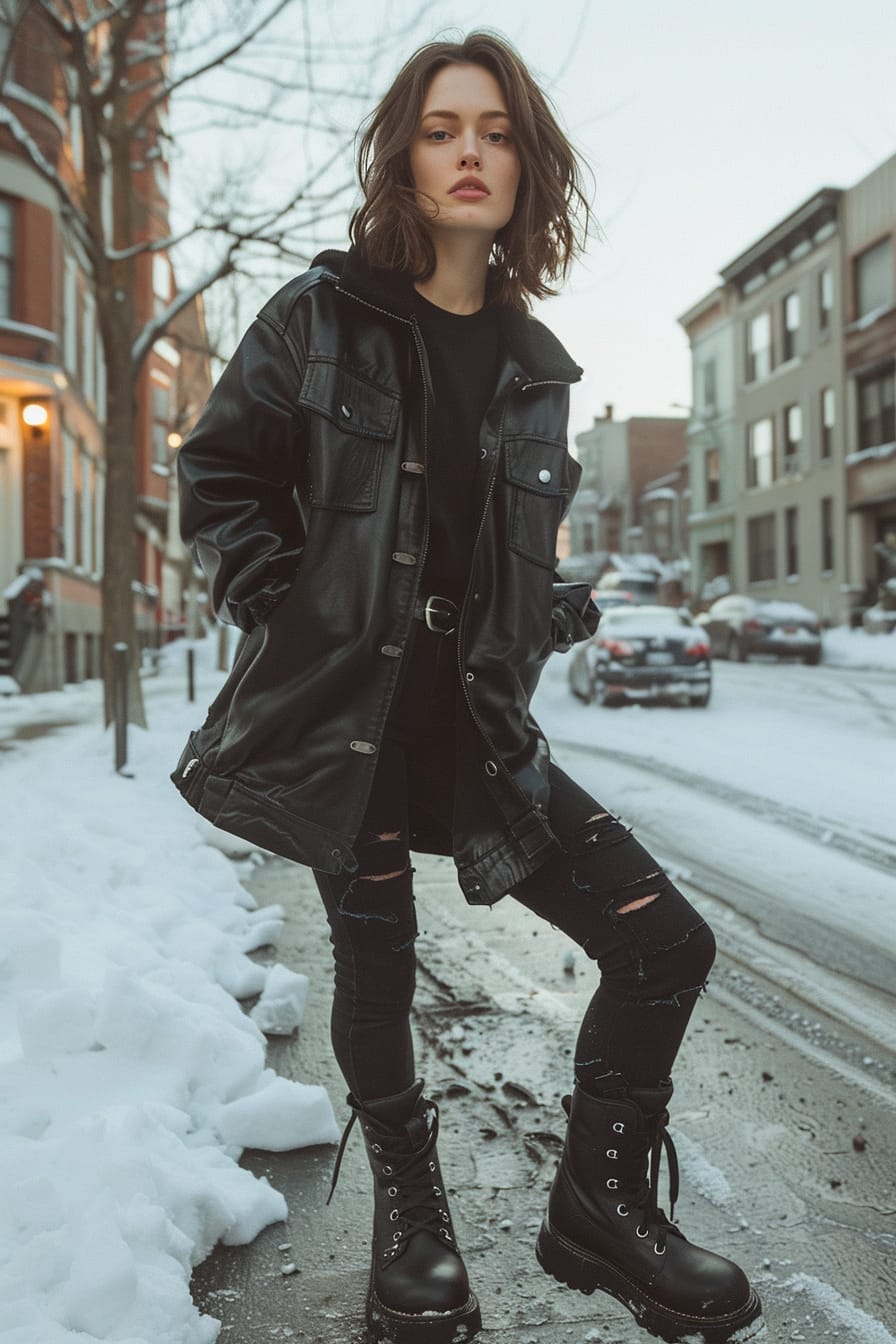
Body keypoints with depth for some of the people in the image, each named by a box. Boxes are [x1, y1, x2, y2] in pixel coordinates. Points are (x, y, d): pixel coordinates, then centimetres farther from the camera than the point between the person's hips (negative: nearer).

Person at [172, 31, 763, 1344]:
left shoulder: (533, 365, 11)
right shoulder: (321, 315, -1)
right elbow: (216, 476, 4)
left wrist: (554, 619, 5)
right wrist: (283, 605, -7)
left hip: (476, 718, 4)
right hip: (342, 706, -4)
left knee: (665, 942, -3)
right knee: (377, 967, 2)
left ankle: (600, 1201, 18)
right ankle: (410, 1212, 30)